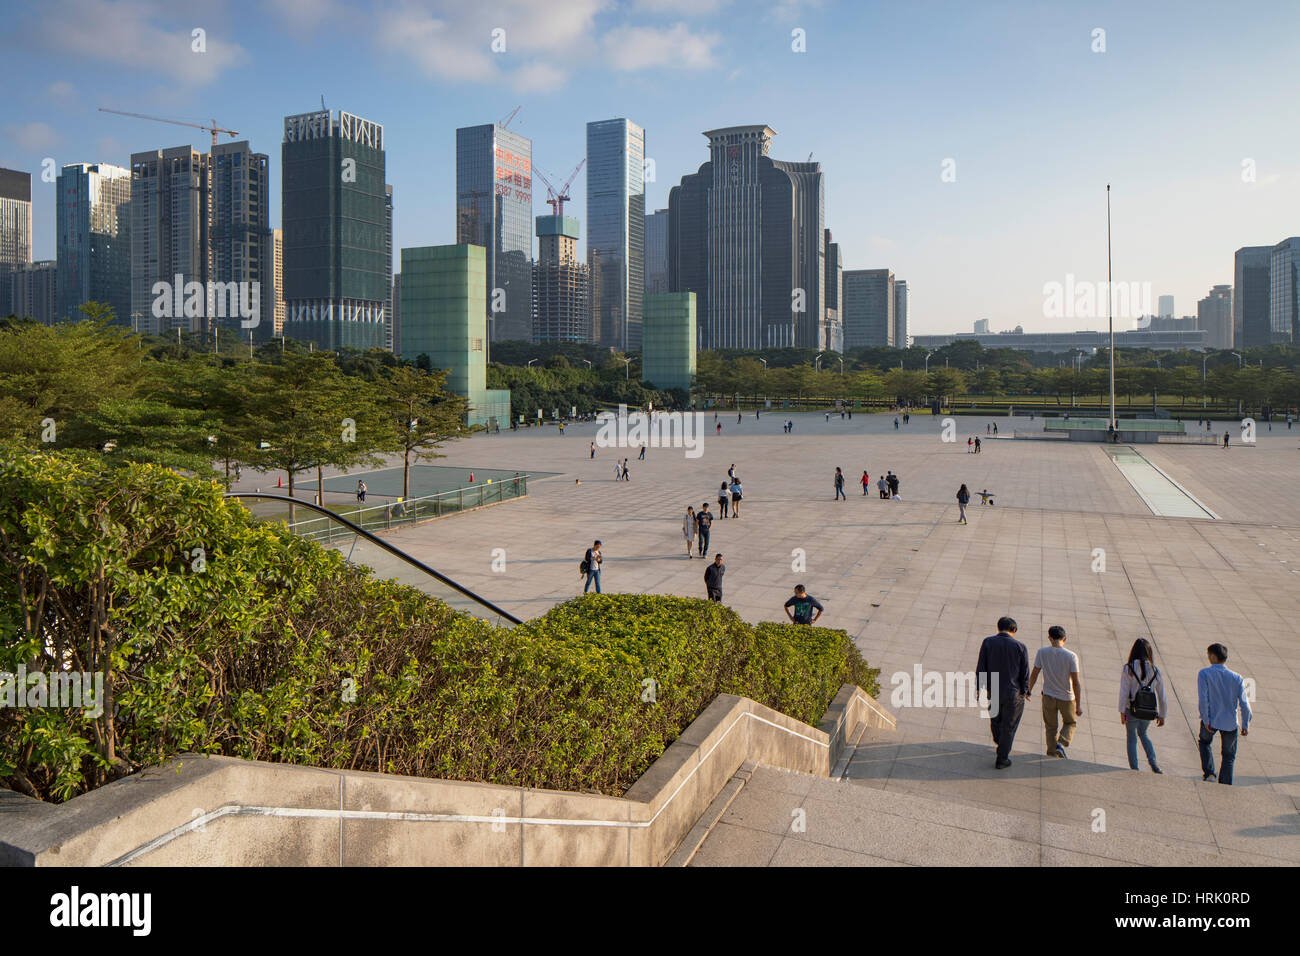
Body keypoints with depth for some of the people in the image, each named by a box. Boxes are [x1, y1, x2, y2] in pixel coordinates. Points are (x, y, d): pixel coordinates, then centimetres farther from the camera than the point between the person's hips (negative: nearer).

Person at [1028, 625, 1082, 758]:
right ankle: (1061, 744, -3)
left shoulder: (1042, 652, -10)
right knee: (1070, 723, 20)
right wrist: (1079, 705, -9)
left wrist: (1029, 690, 15)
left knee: (1050, 727, 17)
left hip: (1048, 696, 1)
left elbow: (1034, 674, -1)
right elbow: (1076, 683, -14)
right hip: (1067, 697, -1)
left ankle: (1052, 754, 16)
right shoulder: (1071, 656, -15)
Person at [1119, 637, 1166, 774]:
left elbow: (1124, 692, -14)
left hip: (1132, 710, -3)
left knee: (1132, 739, 13)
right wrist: (1161, 715, 13)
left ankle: (1134, 769, 12)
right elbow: (1161, 696, 3)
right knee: (1143, 734, 26)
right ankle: (1153, 763, 11)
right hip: (1148, 712, 3)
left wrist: (1122, 712, -9)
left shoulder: (1128, 669, -12)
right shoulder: (1156, 671, -3)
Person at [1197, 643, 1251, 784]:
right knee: (1229, 756, 17)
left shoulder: (1204, 673, -8)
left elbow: (1202, 699, -17)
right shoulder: (1237, 678, 0)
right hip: (1230, 723, 2)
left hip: (1211, 720, -2)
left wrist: (1206, 720, -11)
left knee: (1204, 742, 26)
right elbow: (1244, 704, -3)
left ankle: (1208, 772, 12)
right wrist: (1245, 725, 5)